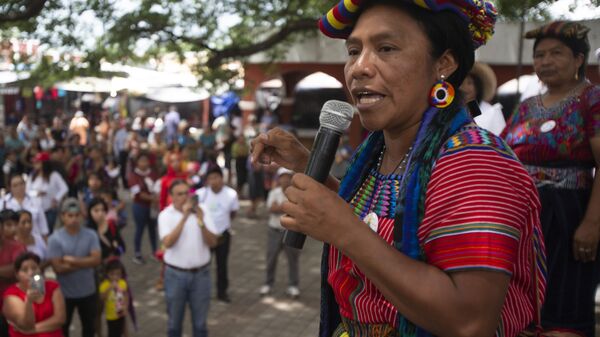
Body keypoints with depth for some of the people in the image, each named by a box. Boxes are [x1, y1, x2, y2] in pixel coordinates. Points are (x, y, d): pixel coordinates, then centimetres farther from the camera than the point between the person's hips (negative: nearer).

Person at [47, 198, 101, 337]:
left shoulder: (91, 235, -7)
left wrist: (74, 260, -24)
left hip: (88, 291, 2)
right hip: (65, 293, -2)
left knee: (89, 326, 18)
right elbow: (58, 268, -20)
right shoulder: (55, 239, -14)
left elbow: (96, 260, -15)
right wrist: (86, 263, -18)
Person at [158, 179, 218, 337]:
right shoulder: (165, 215, -8)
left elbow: (213, 242, -8)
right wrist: (184, 217, -28)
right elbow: (168, 242, -23)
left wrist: (201, 222, -24)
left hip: (201, 274, 2)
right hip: (176, 274, -1)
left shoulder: (199, 212, -2)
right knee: (174, 320, 13)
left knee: (200, 321, 12)